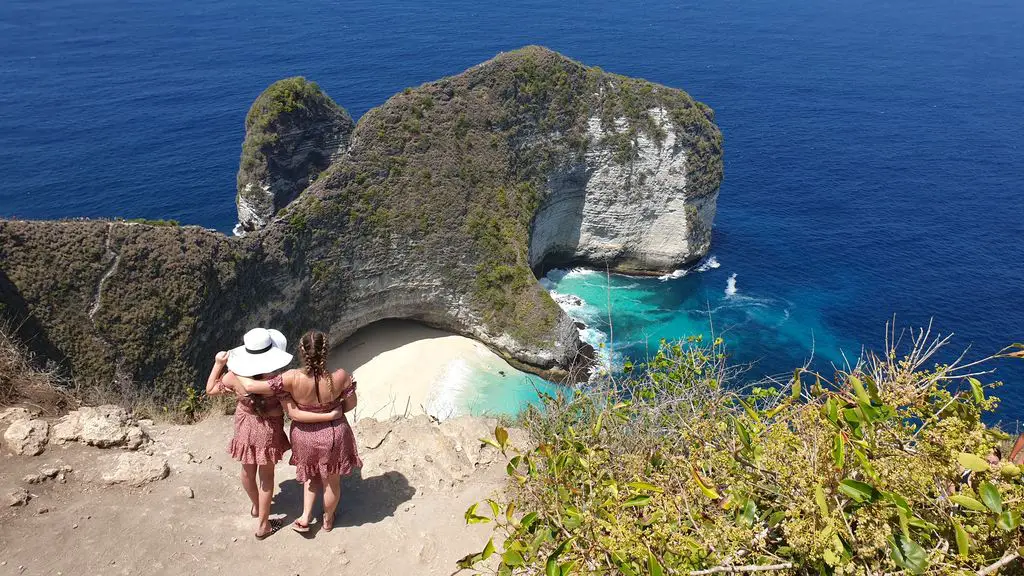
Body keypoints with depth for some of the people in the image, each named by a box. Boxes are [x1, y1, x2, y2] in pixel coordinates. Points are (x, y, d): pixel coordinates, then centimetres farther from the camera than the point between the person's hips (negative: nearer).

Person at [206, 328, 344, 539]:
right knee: (266, 476, 19)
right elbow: (296, 414, -33)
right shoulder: (277, 381, -34)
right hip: (267, 430, -3)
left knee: (248, 470, 29)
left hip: (244, 425, 3)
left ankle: (256, 507, 55)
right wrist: (331, 415, -32)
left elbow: (210, 390, -4)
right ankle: (263, 526, 34)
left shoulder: (234, 377, -24)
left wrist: (218, 364, 0)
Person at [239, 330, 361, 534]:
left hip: (305, 436, 1)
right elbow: (350, 404, -12)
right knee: (332, 482, 25)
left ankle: (305, 516, 33)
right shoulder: (340, 377, -30)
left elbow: (251, 386, -26)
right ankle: (328, 519, 47)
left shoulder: (292, 379, -31)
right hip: (333, 437, -1)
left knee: (311, 475, 33)